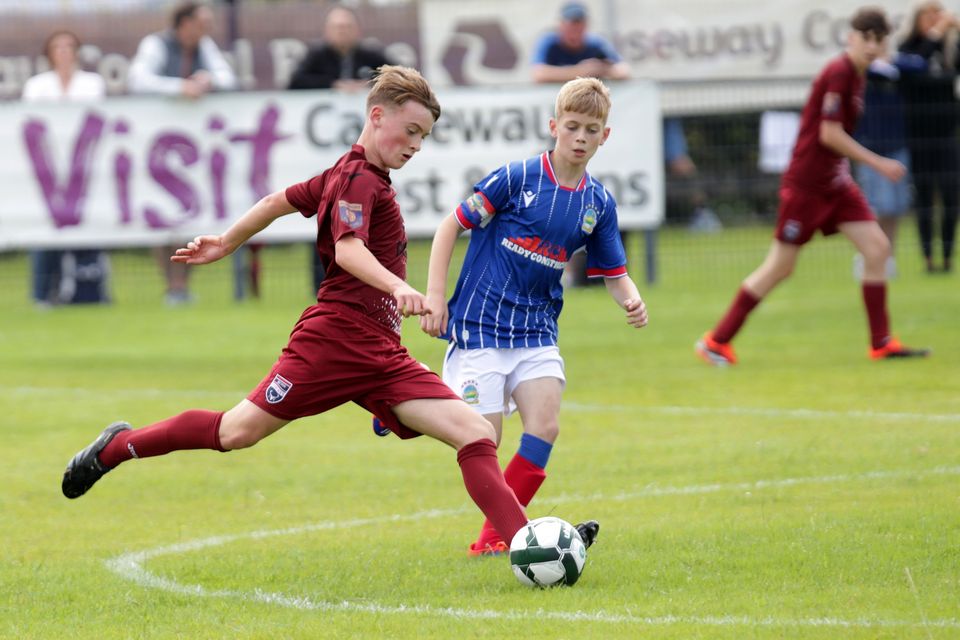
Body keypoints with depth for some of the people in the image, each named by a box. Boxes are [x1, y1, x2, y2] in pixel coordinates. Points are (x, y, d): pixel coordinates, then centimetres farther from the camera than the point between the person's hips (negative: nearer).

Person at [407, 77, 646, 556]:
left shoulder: (598, 203, 4)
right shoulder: (516, 179, -11)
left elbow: (613, 271, 13)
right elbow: (451, 227, -5)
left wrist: (631, 300, -10)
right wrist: (434, 296, -10)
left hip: (537, 329, 4)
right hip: (480, 324, -4)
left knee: (545, 427, -11)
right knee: (485, 438, -10)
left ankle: (496, 535, -2)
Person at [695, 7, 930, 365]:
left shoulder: (857, 75, 8)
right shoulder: (839, 73, -19)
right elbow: (830, 135, -21)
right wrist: (878, 164, -18)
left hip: (835, 182, 9)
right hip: (805, 184, -9)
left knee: (877, 248, 0)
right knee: (779, 267, -3)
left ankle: (881, 343, 4)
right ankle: (716, 341, 7)